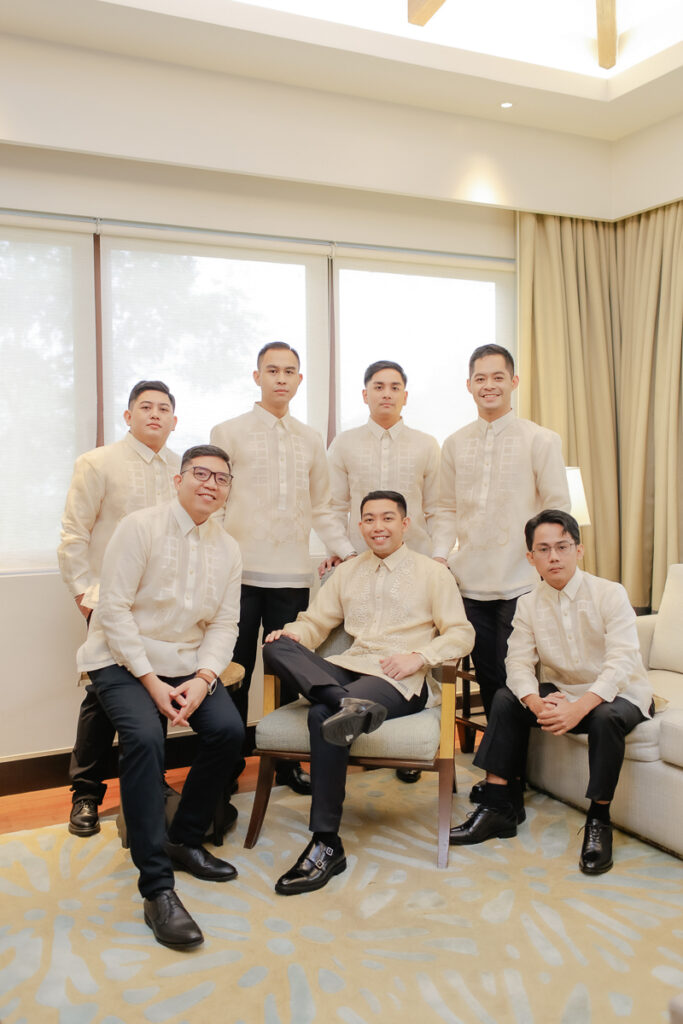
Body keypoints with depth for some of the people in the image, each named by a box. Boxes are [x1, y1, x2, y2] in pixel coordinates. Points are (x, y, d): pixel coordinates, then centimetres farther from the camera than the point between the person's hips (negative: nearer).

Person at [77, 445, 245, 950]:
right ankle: (157, 888, -22)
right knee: (145, 736, -30)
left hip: (188, 661, 5)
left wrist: (202, 678, -14)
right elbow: (114, 610, -15)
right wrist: (151, 682, -19)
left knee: (229, 730, -18)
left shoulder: (228, 548, 6)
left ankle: (185, 841, 8)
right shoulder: (140, 527, -11)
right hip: (124, 658, -5)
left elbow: (225, 624, 4)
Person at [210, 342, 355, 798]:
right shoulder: (229, 432, 4)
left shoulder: (311, 440, 14)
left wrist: (350, 552, 7)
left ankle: (288, 763, 22)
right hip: (240, 572, -2)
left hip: (293, 575, 3)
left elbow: (321, 509, 17)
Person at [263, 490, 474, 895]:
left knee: (323, 716, -32)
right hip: (347, 671, 5)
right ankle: (345, 703, -48)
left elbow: (461, 634, 4)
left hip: (401, 681, -5)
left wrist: (418, 656, -14)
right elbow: (315, 623, 17)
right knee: (277, 647, -22)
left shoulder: (433, 572, 10)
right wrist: (292, 633, -7)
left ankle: (327, 845, -24)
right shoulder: (346, 573, 22)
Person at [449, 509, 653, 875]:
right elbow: (518, 663, -9)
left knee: (605, 717, -35)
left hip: (618, 694, -5)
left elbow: (621, 663, -25)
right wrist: (537, 704, -31)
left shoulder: (610, 594, -16)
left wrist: (578, 708, -39)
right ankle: (499, 804, -8)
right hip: (563, 691, 5)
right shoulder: (528, 604, -2)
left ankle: (598, 821, -17)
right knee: (506, 699, -13)